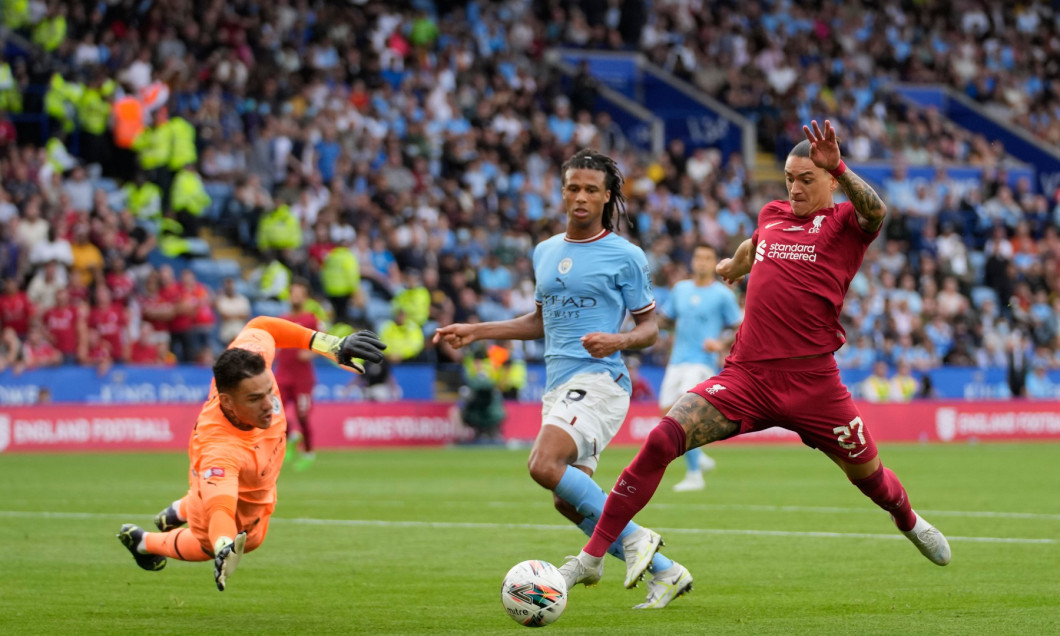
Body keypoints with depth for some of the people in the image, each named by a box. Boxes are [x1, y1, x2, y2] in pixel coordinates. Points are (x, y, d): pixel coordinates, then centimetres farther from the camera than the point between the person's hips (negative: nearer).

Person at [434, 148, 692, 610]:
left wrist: (618, 340, -19)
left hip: (599, 379, -8)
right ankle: (664, 572, 15)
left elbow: (649, 328, 1)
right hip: (559, 385, 8)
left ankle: (633, 537, -15)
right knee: (569, 502, 4)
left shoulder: (625, 256, -3)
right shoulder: (545, 252, 16)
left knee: (544, 465, -27)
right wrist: (476, 332, 23)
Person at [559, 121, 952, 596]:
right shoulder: (772, 215, 15)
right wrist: (737, 264, 62)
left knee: (869, 476, 10)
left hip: (811, 378, -3)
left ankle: (908, 521, 49)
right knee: (661, 440, -16)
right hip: (746, 375, 3)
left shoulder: (845, 221, 0)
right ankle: (593, 556, -14)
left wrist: (838, 168, -42)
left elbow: (875, 212, -25)